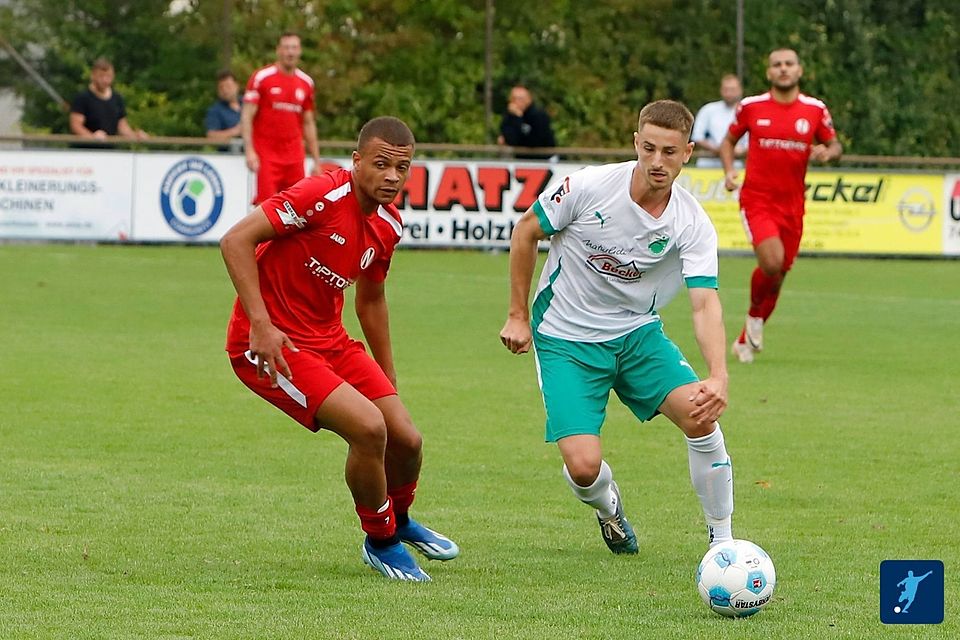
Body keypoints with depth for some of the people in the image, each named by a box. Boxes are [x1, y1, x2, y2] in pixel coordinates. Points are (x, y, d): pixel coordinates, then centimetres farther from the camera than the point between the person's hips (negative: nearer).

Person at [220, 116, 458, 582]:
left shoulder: (388, 224, 4)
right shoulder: (321, 195, -22)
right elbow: (235, 241, -24)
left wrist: (389, 381, 25)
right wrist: (261, 324, -29)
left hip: (328, 339, 8)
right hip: (269, 346, -8)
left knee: (406, 438, 2)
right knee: (368, 427, -22)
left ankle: (398, 521, 37)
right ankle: (381, 543, 3)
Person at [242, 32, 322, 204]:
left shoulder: (306, 83, 11)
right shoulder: (261, 77, -3)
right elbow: (247, 116, -5)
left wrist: (316, 160, 16)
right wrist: (249, 151, -16)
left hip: (294, 156, 4)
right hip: (266, 154, -4)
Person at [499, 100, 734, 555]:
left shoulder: (693, 224, -15)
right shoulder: (588, 187, -19)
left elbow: (705, 304, -25)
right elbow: (526, 231, -3)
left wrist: (719, 377, -41)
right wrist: (518, 316, -1)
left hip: (638, 334, 2)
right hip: (565, 338, -2)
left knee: (701, 414, -23)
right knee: (584, 466, -17)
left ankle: (722, 541, -4)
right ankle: (608, 506, 23)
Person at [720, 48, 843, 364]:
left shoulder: (815, 110, 2)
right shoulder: (751, 106, 0)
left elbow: (835, 145, 12)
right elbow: (729, 140, 14)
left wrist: (827, 152, -12)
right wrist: (729, 171, -3)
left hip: (792, 204, 3)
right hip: (757, 199, -3)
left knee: (778, 274, 8)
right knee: (771, 261, -25)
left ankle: (745, 340, 27)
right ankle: (755, 314, 6)